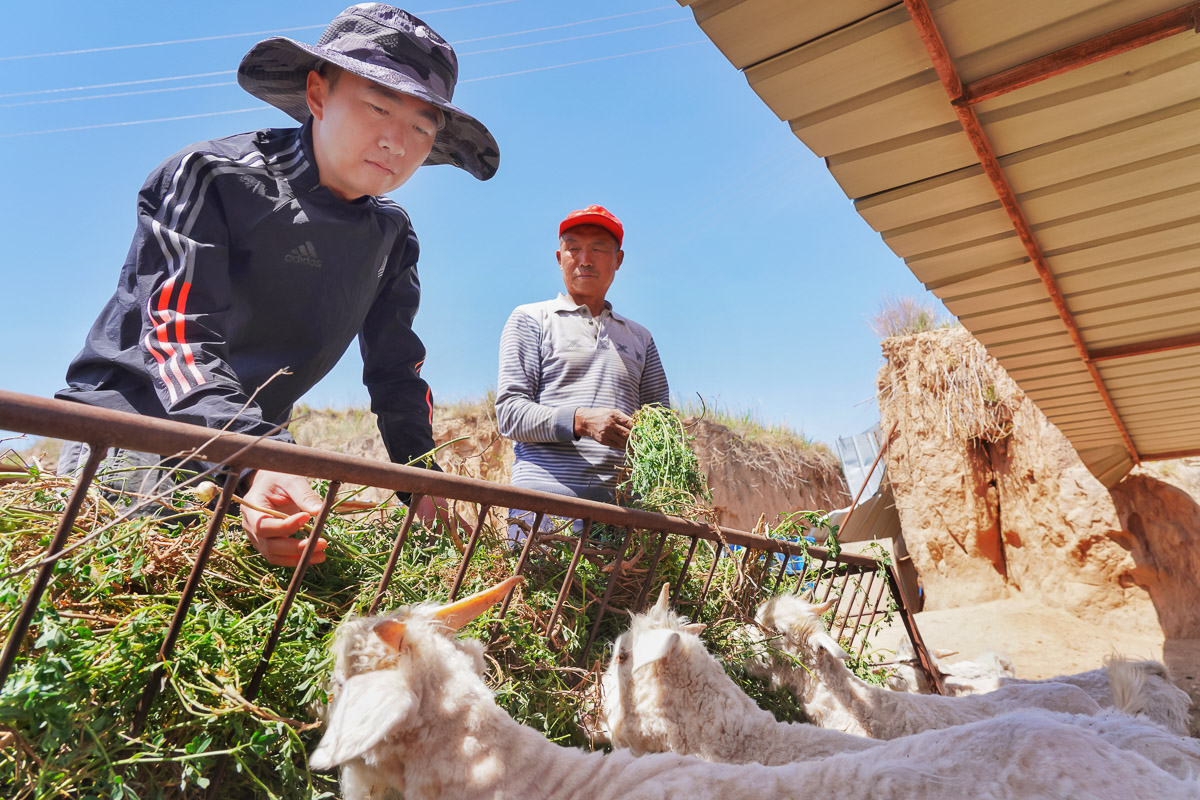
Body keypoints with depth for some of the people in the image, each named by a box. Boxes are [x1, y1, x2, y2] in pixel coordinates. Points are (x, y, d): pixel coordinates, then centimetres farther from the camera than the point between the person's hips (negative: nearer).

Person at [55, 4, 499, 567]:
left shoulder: (392, 236, 5)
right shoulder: (212, 176, -11)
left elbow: (396, 370, 9)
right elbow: (180, 333, -23)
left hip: (253, 434, 4)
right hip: (131, 416, -3)